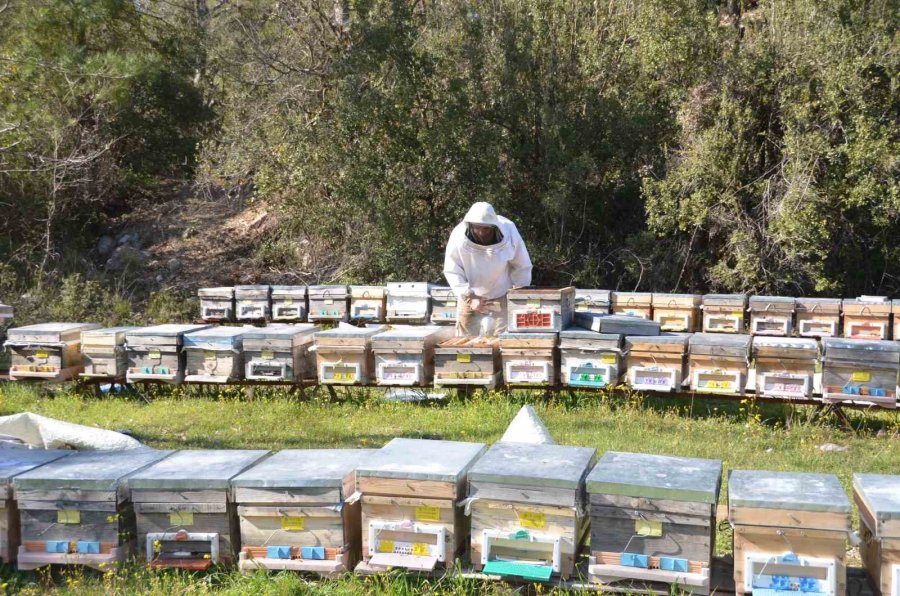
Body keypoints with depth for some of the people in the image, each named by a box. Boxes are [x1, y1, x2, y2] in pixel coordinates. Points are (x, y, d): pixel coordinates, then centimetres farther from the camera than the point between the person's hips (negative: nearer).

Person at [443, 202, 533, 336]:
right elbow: (452, 271, -14)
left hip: (502, 295, 0)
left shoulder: (509, 232, -23)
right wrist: (469, 297, -20)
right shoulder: (459, 236, -24)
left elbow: (522, 267, -9)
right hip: (470, 296, 1)